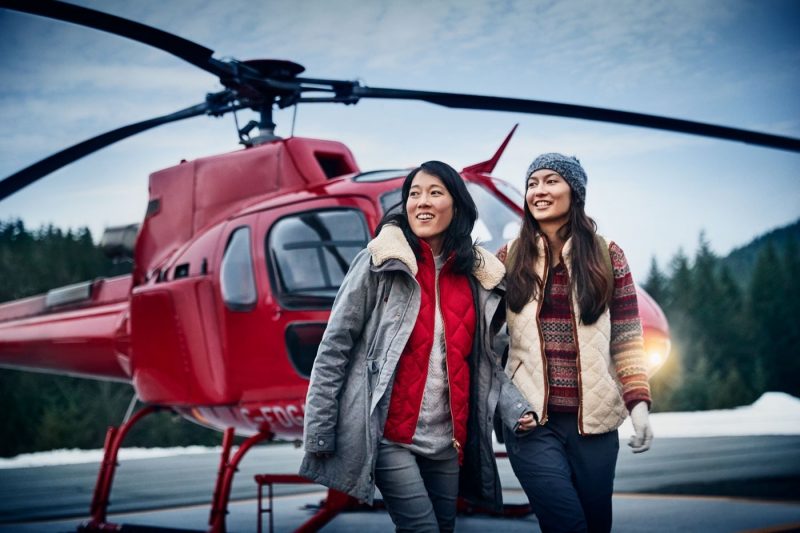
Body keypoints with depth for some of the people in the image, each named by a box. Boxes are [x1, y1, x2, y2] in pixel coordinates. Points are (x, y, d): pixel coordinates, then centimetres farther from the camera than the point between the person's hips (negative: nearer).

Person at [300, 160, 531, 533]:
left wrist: (515, 408, -5)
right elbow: (334, 347, -6)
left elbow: (485, 359, 12)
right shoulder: (380, 262, -7)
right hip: (388, 435, -5)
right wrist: (319, 433, -9)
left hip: (447, 440, 5)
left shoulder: (477, 276, 6)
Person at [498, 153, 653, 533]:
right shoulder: (509, 258, 5)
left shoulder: (607, 256, 3)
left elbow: (627, 338, 2)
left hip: (593, 419, 1)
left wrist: (638, 403, -8)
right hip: (529, 419, -1)